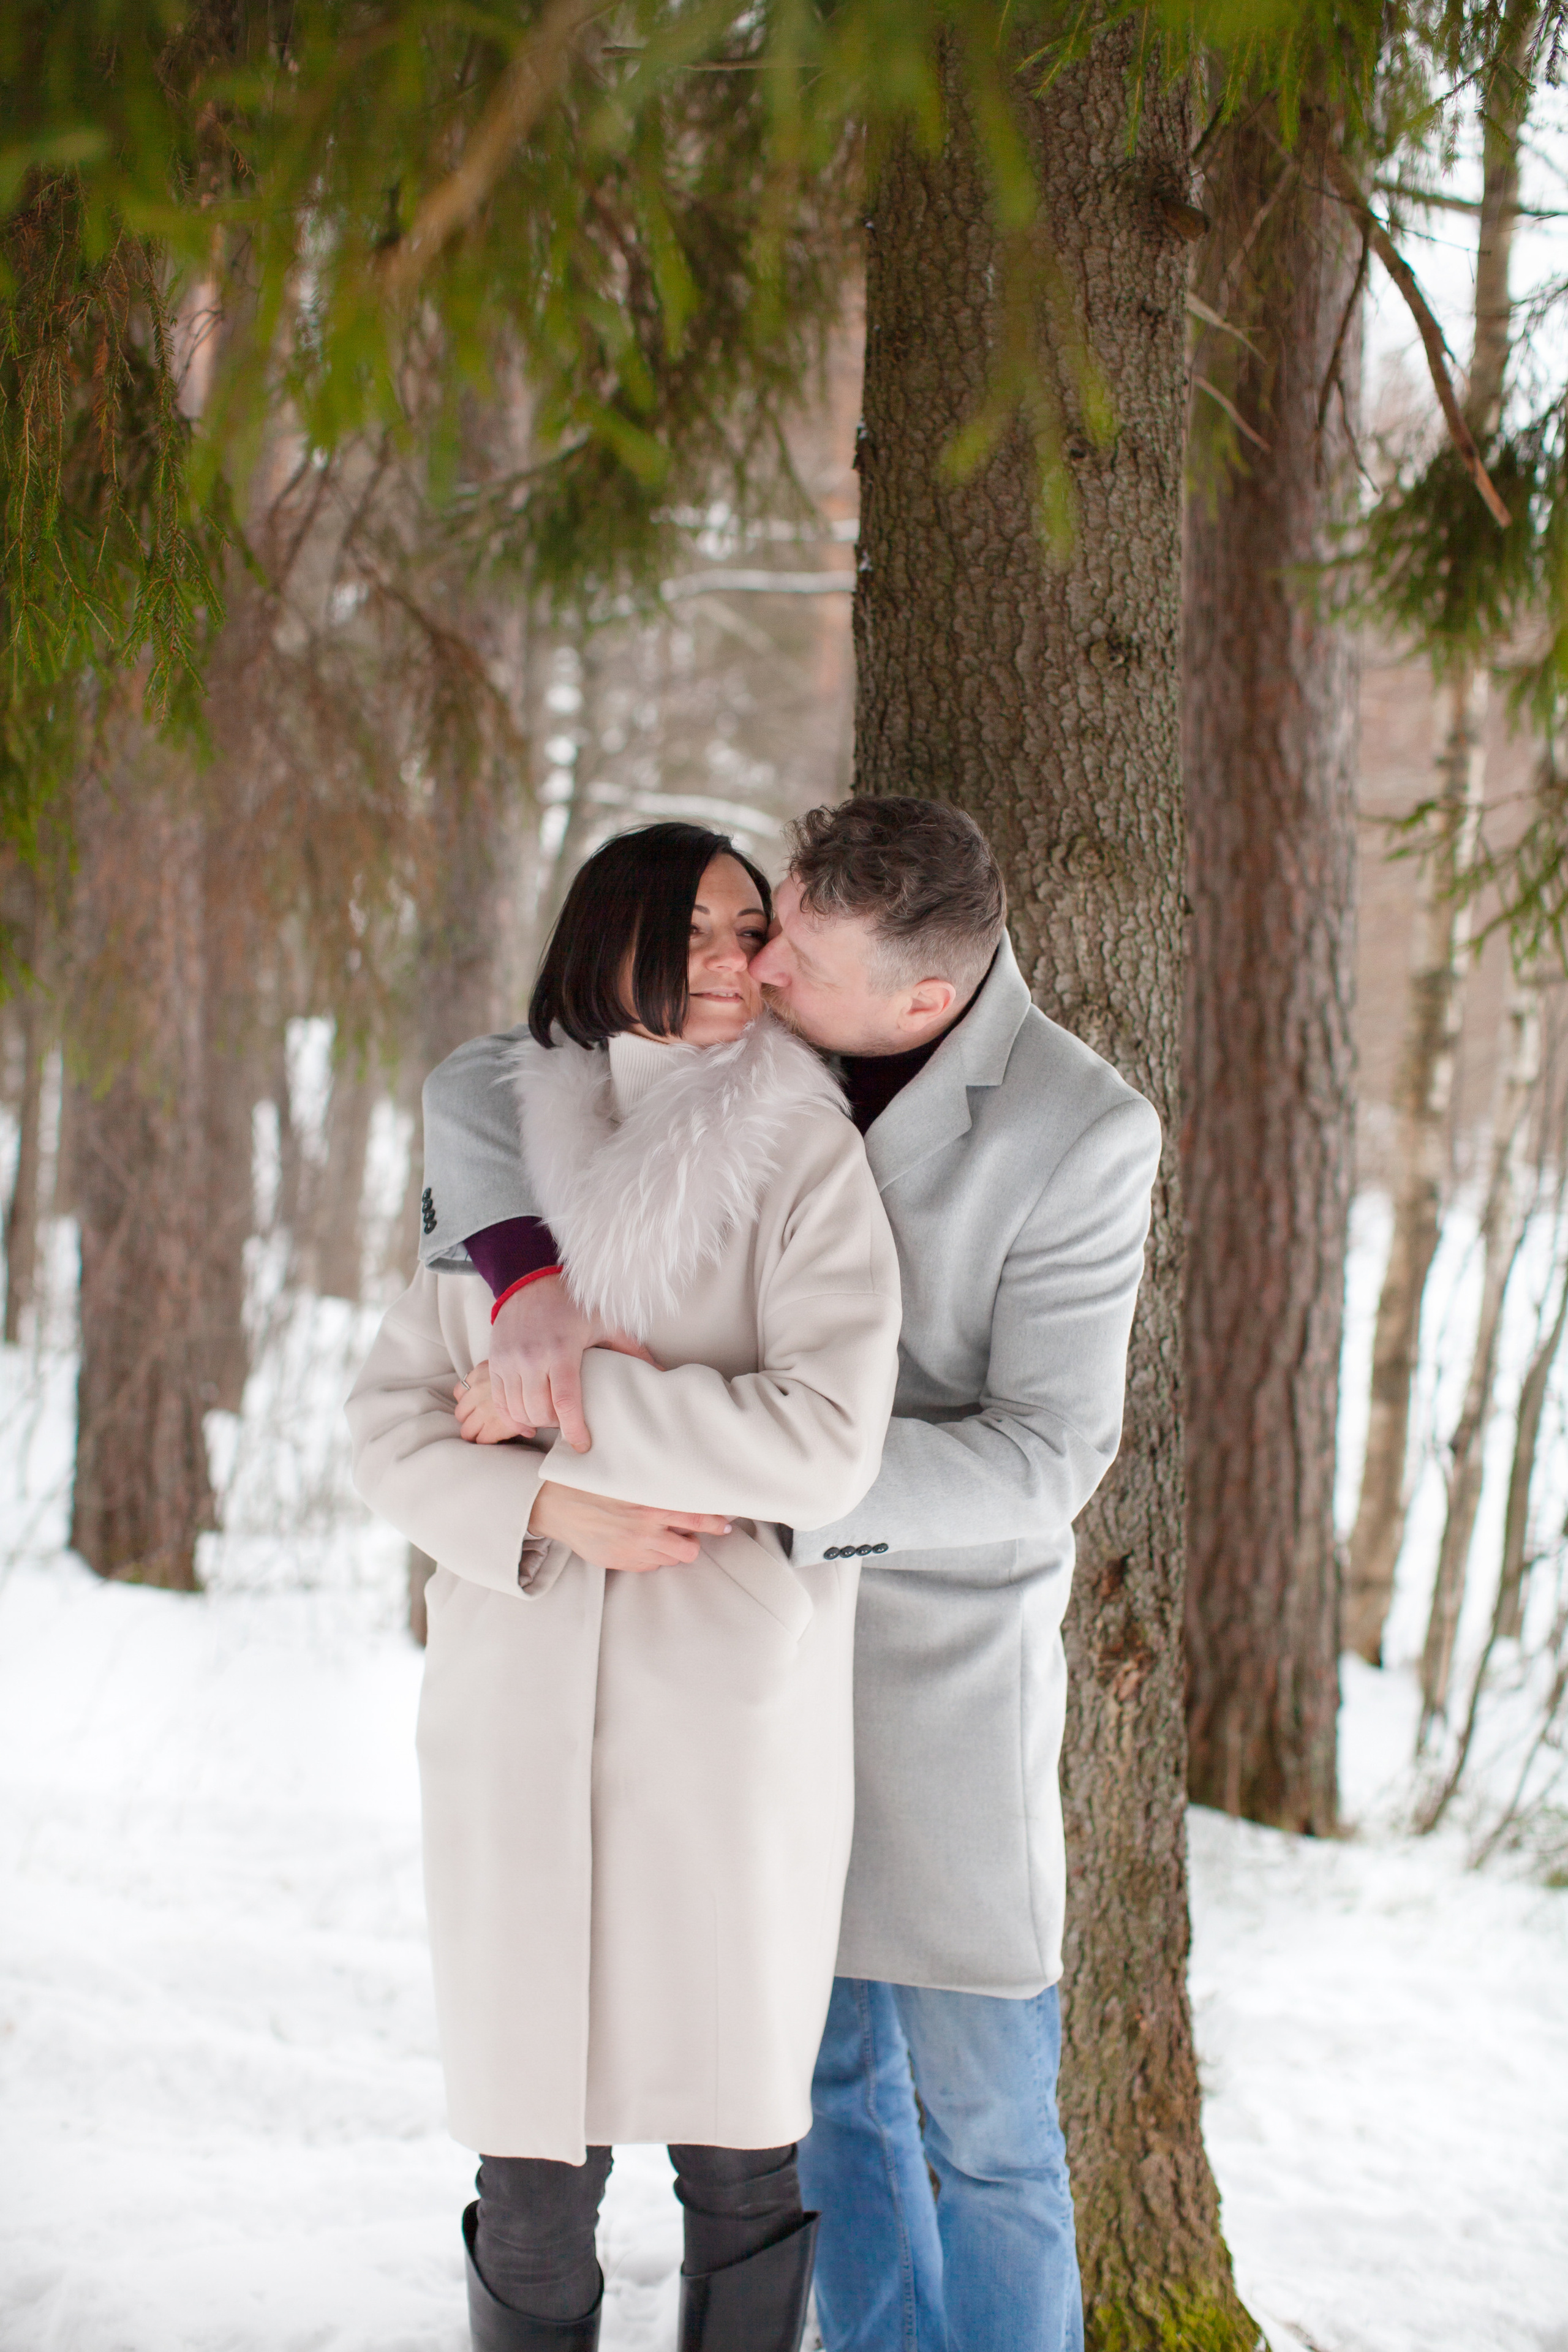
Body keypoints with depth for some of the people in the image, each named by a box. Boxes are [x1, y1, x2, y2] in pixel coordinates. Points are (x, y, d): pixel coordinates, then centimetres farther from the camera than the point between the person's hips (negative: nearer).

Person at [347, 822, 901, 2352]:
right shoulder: (508, 1149, 10)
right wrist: (554, 1506, -9)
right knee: (532, 2153, 6)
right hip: (520, 1720, 3)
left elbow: (826, 1438, -12)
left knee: (744, 2150, 5)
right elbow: (390, 1419, 9)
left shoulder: (802, 1157, -1)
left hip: (732, 1708, -2)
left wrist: (570, 1397, -9)